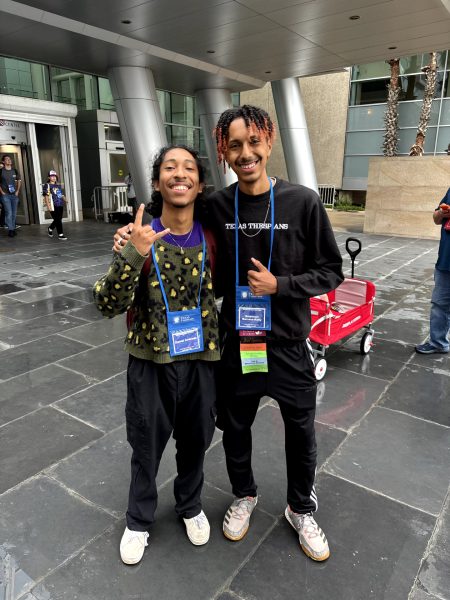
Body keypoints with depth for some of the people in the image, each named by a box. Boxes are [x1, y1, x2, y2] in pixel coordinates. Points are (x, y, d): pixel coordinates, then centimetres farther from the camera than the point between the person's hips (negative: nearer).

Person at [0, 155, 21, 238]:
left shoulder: (15, 171, 7)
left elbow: (19, 180, 17)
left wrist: (17, 191, 7)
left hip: (14, 195, 4)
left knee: (14, 213, 9)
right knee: (9, 213, -10)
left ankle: (13, 228, 19)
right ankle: (10, 230, -5)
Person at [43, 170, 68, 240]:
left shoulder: (58, 185, 18)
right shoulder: (47, 185, -2)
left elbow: (61, 194, 23)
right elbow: (46, 196, -8)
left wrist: (65, 200, 3)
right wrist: (48, 206, -16)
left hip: (60, 205, 6)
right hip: (53, 206, -6)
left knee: (58, 219, 11)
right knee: (57, 220, -7)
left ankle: (50, 228, 36)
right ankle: (60, 234, 0)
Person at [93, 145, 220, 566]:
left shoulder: (212, 236, -6)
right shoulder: (139, 237, -12)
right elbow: (107, 305, -19)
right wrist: (131, 255, -33)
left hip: (201, 359, 2)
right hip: (150, 362, -1)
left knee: (194, 441, 21)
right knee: (146, 447, 17)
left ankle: (190, 506, 50)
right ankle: (138, 521, 45)